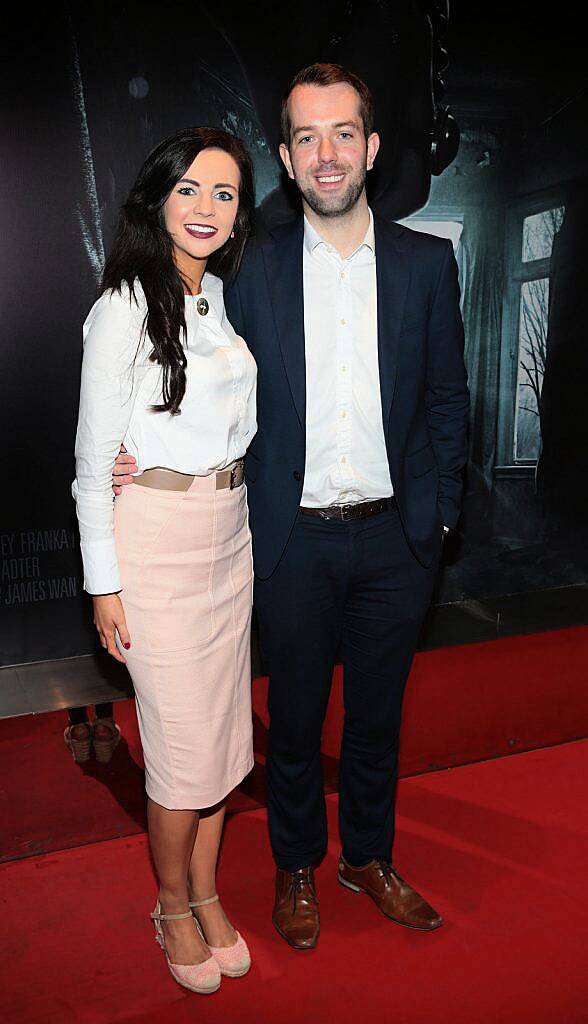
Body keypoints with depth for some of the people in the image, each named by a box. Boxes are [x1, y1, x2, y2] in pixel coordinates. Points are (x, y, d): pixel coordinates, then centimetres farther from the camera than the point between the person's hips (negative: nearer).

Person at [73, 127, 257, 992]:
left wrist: (239, 519, 12)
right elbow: (94, 454, -10)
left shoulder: (222, 298, 12)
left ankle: (207, 891, 33)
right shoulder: (127, 305, -10)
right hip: (156, 537, -7)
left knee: (223, 725, 14)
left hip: (228, 532, 7)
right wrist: (104, 579, -11)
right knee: (183, 741, 2)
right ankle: (175, 906, 27)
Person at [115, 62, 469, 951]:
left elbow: (447, 400, 5)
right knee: (295, 717, 15)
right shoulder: (254, 269, -2)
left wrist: (439, 513, 0)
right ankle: (296, 868, 39)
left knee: (378, 715, 18)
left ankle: (368, 858, 42)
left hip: (395, 537, 1)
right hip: (294, 540, -1)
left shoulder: (427, 263, 1)